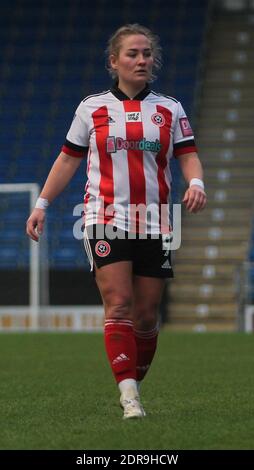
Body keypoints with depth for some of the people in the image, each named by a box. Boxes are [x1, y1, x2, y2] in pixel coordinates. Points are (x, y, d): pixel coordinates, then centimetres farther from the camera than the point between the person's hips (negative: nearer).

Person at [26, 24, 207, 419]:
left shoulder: (170, 109, 9)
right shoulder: (91, 108, 6)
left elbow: (188, 156, 5)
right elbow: (68, 160, 12)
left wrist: (196, 183, -16)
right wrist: (42, 204, 6)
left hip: (154, 222, 2)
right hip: (106, 219, -2)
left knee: (146, 316, 3)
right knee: (118, 306, -16)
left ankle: (134, 384, 21)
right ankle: (129, 399, -21)